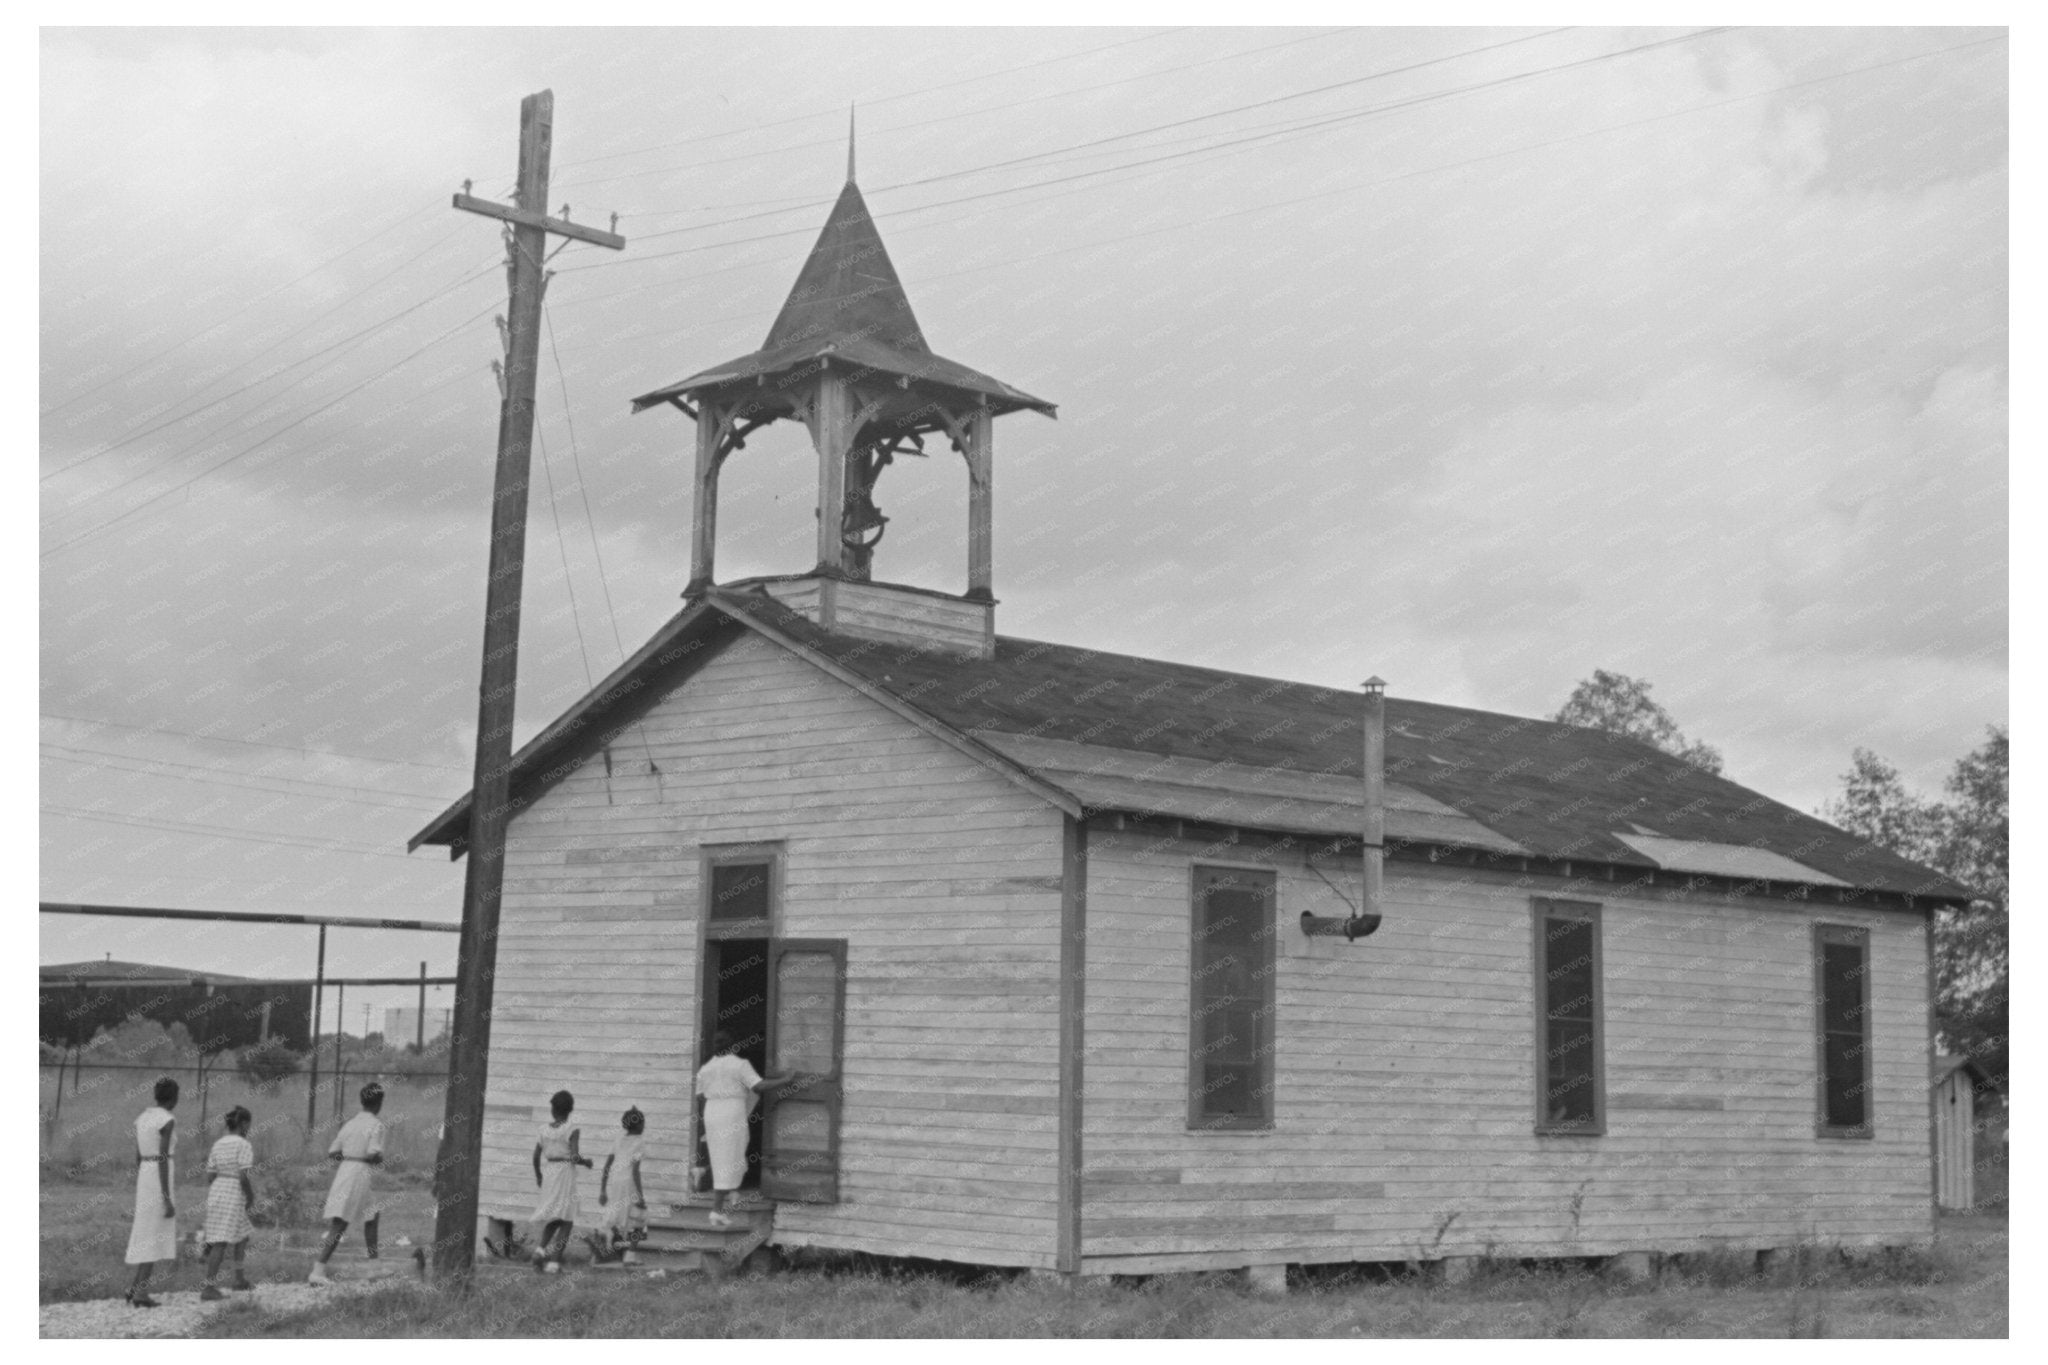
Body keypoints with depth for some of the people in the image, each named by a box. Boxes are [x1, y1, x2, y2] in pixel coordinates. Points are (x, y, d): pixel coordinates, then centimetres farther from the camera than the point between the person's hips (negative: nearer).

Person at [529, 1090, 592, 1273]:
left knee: (553, 1219, 19)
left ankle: (541, 1249, -5)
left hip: (550, 1175, 5)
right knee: (566, 1222, 3)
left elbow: (536, 1156, 6)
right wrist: (587, 1162, 2)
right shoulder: (573, 1131, -9)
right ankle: (554, 1262, -6)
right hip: (566, 1175, -5)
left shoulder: (544, 1131, 4)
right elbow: (575, 1157, -18)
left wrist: (538, 1175, 21)